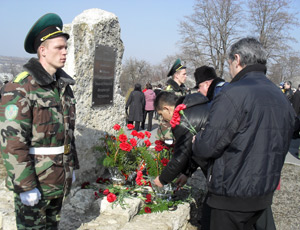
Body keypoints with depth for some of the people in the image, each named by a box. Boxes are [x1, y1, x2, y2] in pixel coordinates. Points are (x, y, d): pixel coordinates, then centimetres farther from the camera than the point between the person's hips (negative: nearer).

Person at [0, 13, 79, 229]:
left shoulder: (63, 86, 7)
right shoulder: (19, 88, -17)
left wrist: (71, 167, 17)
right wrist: (25, 186, -20)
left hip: (59, 181, 7)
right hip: (34, 183, -7)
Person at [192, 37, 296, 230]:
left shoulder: (234, 94, -21)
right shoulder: (282, 99, 7)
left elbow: (208, 146, -21)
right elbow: (281, 148, 14)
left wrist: (195, 145, 1)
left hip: (234, 194, -8)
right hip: (266, 191, 8)